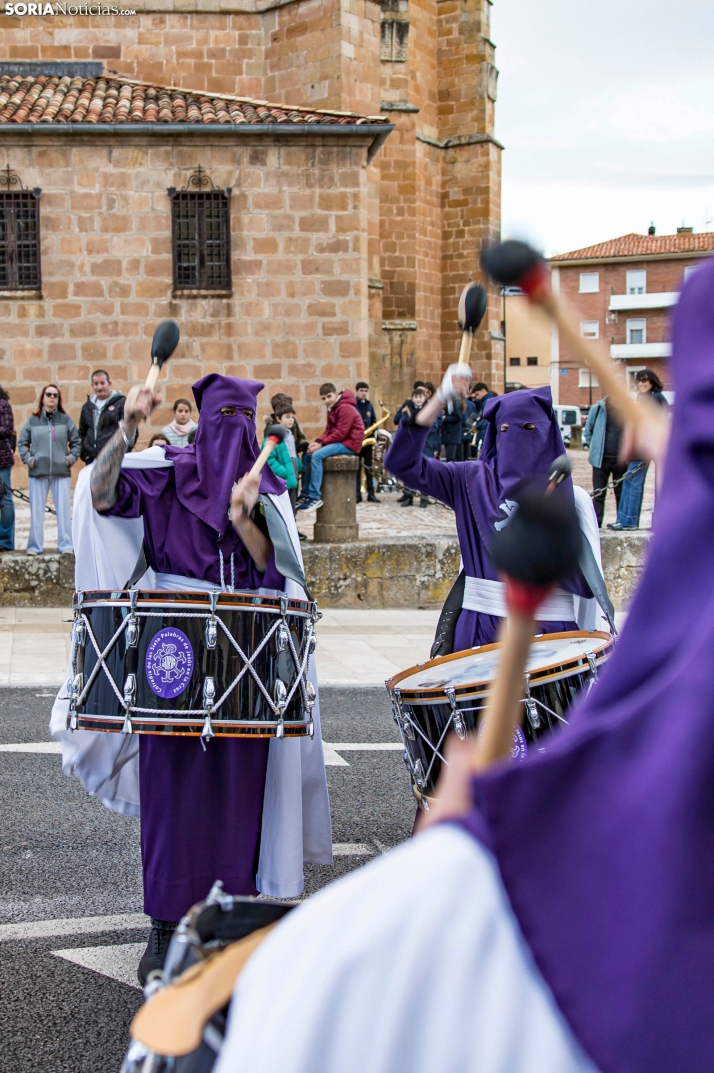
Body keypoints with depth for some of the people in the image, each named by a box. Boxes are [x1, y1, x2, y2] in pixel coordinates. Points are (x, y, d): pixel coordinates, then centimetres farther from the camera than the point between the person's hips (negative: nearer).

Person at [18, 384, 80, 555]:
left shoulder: (66, 420, 3)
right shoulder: (33, 420, 4)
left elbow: (76, 442, 9)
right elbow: (22, 443, 9)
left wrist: (72, 457, -5)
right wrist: (27, 458, -5)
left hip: (61, 471, -1)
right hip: (38, 472, 1)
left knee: (63, 510, 0)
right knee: (36, 511, 4)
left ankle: (65, 544, 5)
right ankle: (35, 546, 10)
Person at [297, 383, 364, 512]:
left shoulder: (345, 408, -16)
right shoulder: (332, 409, 14)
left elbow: (341, 433, -22)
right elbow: (329, 431, 11)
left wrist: (322, 443, -22)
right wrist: (318, 441, -8)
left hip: (349, 443, -10)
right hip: (339, 441, 10)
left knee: (317, 455, -26)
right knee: (307, 456, 2)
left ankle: (314, 497, -24)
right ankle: (305, 494, 3)